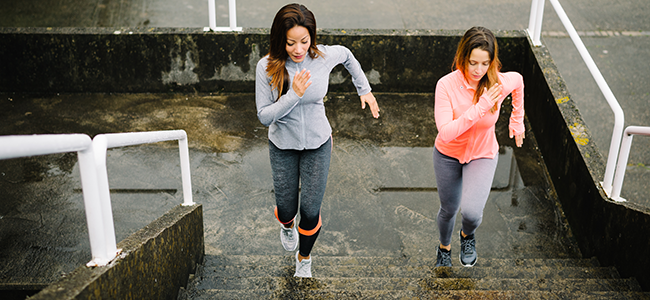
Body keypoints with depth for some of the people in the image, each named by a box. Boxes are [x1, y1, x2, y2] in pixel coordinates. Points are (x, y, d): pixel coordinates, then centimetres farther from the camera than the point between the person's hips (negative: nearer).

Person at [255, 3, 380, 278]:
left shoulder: (324, 56, -16)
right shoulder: (267, 67, -20)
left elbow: (347, 55, 8)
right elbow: (264, 116, -18)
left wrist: (364, 90, 10)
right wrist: (294, 95, -31)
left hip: (317, 144, 0)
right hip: (283, 147, 0)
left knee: (310, 212, 2)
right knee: (287, 209, 11)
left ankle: (304, 258, 33)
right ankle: (286, 225, 53)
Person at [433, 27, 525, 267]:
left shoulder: (502, 83, -21)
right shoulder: (446, 85, -27)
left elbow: (518, 81, 5)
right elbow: (446, 132, -33)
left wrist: (517, 121, 11)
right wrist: (480, 107, -39)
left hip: (483, 156, 0)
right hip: (448, 155, 0)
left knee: (471, 212, -21)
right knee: (449, 209, 20)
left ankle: (468, 235, 19)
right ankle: (444, 247, 54)